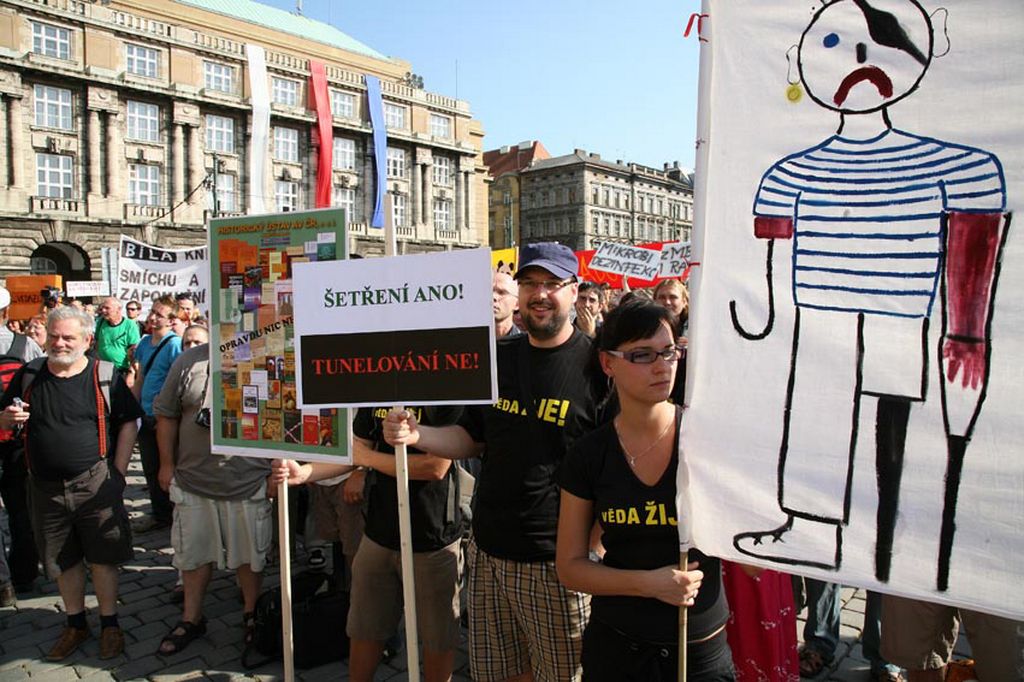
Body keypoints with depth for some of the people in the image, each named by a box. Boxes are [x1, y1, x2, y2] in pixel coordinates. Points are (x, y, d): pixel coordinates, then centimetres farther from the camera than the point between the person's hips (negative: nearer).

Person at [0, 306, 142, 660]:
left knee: (103, 559, 7)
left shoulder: (105, 376, -5)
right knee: (64, 561, 16)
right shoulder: (29, 375, 4)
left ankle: (110, 624, 23)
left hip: (96, 485, -3)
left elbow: (127, 423, -2)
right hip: (46, 488, 3)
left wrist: (118, 473, -7)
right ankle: (76, 624, 33)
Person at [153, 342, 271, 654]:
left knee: (250, 553, 13)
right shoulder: (188, 362, 0)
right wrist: (167, 464, 6)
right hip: (194, 480, 2)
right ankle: (191, 619, 37)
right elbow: (166, 416, 7)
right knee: (193, 551, 16)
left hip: (249, 483, -2)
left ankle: (251, 614, 36)